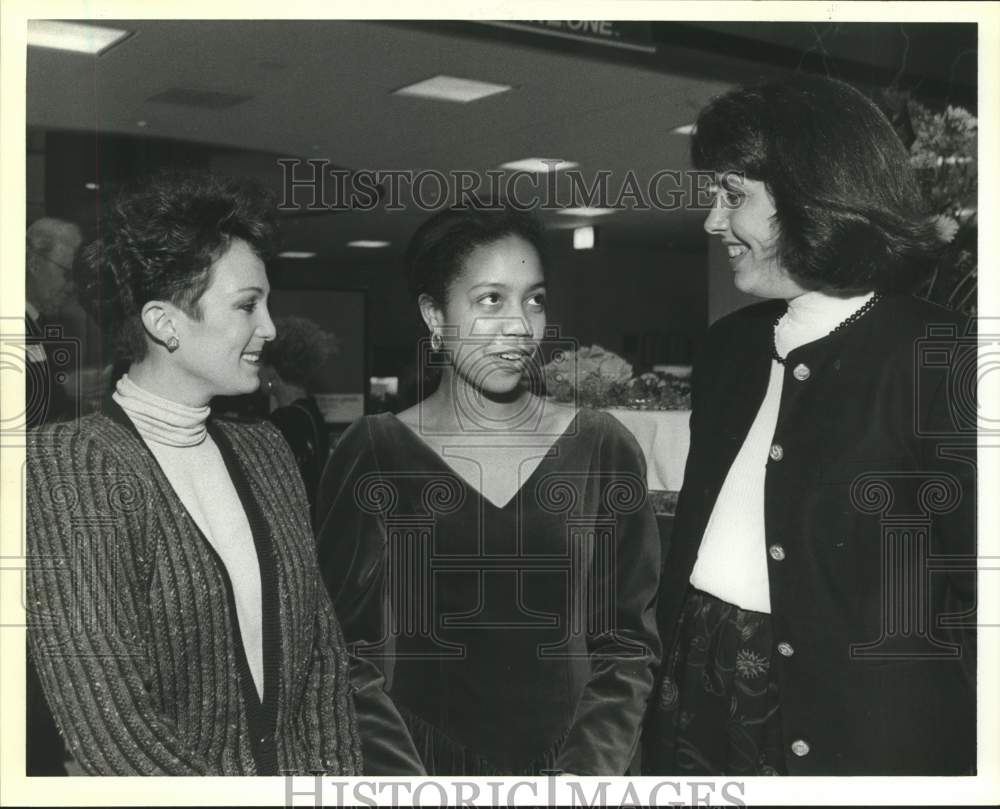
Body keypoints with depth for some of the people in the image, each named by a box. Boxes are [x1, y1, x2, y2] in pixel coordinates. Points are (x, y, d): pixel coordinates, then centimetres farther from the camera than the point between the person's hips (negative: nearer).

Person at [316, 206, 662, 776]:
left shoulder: (604, 450, -5)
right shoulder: (373, 454, -8)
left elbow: (629, 639, -2)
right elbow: (347, 645, -5)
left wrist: (588, 768, -12)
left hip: (568, 763, 1)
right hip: (421, 765, -1)